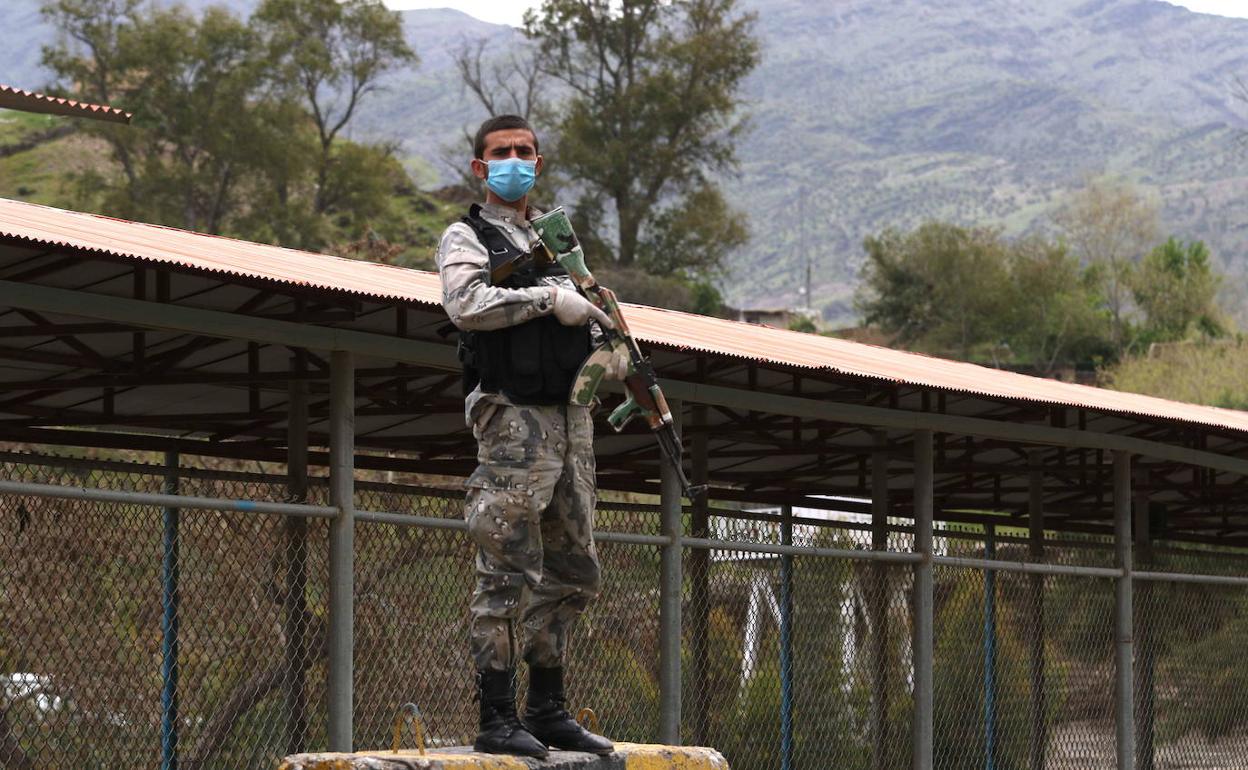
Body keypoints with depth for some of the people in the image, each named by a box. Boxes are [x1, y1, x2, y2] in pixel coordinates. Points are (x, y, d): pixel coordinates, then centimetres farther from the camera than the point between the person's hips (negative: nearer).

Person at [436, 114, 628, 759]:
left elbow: (583, 311, 32)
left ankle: (547, 709, 18)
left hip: (570, 415, 8)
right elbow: (465, 305, -18)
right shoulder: (467, 238, 1)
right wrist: (548, 299, -16)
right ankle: (496, 718, -9)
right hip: (513, 415, -8)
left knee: (573, 572, 10)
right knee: (509, 572, -10)